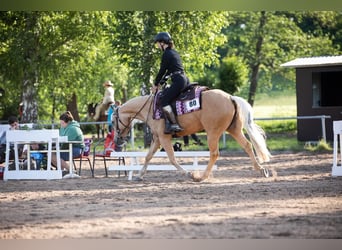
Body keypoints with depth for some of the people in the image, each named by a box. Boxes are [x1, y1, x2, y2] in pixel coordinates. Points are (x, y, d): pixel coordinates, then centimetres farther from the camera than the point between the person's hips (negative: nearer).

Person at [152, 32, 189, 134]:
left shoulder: (166, 54, -7)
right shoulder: (174, 52, 21)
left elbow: (162, 71, -6)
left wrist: (156, 84, 6)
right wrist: (160, 82, 24)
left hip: (178, 81, -10)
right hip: (184, 79, 10)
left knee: (164, 102, -13)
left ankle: (174, 124, -22)